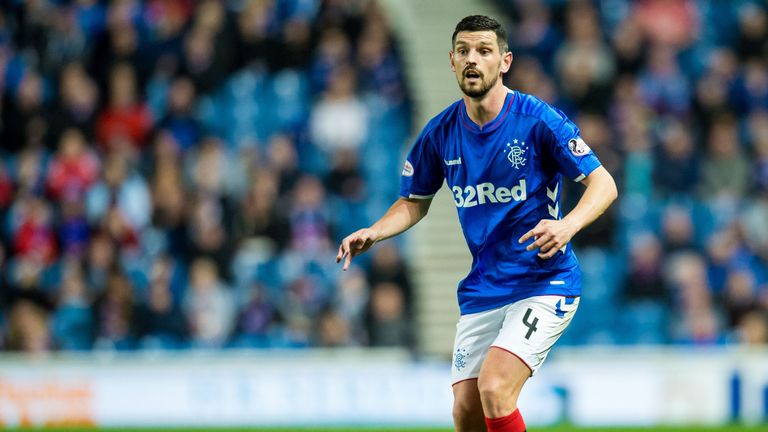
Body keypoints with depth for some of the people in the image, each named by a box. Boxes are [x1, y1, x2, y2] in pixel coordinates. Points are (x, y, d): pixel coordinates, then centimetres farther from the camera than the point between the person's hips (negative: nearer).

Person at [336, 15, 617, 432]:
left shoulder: (537, 120, -12)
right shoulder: (441, 132, 3)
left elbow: (603, 183, -10)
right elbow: (414, 202, 18)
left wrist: (568, 225, -30)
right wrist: (372, 233, -2)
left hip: (544, 284, -5)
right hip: (482, 289, 5)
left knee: (494, 387, -23)